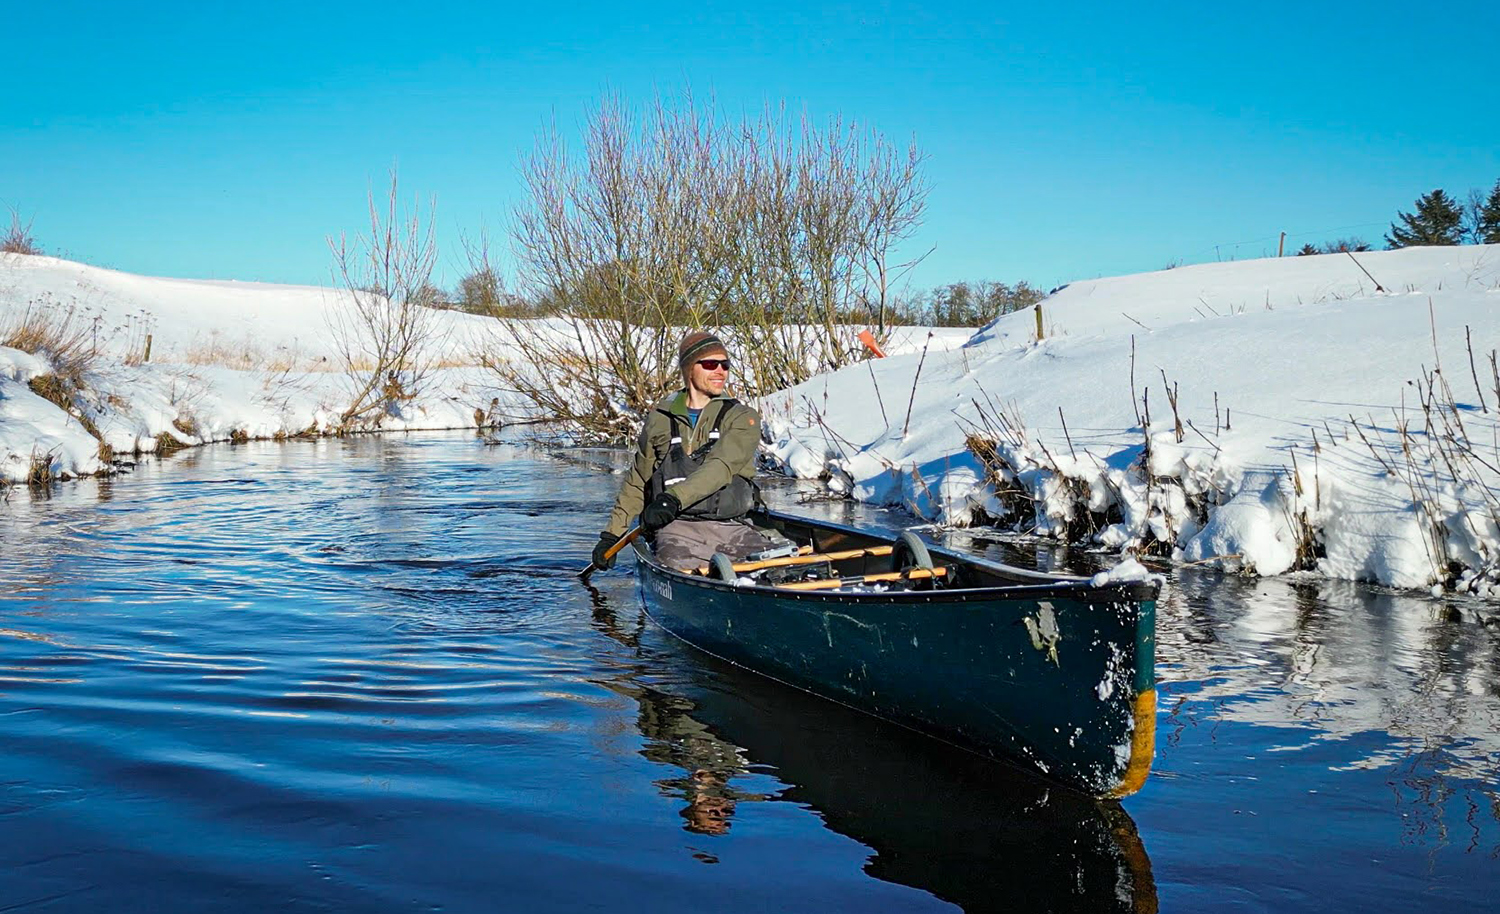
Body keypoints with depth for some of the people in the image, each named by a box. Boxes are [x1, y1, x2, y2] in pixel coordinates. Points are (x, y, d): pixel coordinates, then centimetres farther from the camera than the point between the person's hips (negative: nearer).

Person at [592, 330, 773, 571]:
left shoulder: (742, 418, 7)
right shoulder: (660, 419, 14)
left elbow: (721, 467, -12)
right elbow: (636, 485, 24)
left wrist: (674, 498, -28)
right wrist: (611, 535, 18)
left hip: (732, 527, 1)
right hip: (677, 527, -1)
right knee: (680, 567, -34)